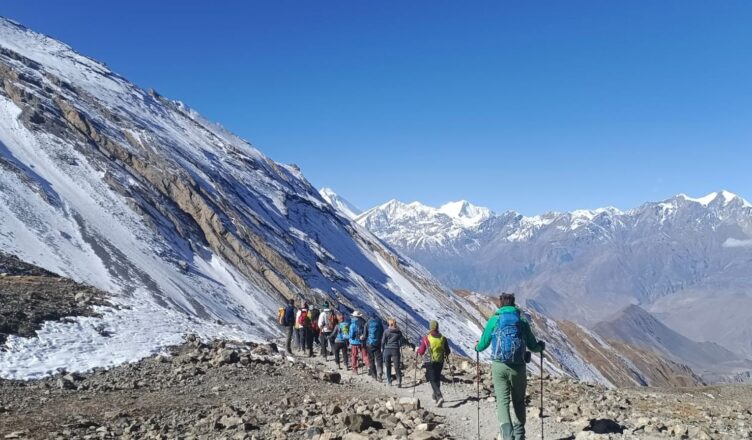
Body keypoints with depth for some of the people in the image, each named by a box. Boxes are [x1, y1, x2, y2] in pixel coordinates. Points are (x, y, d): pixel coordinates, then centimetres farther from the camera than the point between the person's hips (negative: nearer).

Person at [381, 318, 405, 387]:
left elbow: (383, 341, -2)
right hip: (395, 350, 0)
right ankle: (399, 381, -16)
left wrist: (382, 349, 9)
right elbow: (401, 341, 6)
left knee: (388, 367, 14)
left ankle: (389, 381, 19)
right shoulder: (399, 332, 1)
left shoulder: (386, 331, -4)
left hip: (387, 350, 0)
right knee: (397, 367, 1)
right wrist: (400, 350, 18)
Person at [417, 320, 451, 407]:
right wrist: (445, 354, 29)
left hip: (429, 362, -4)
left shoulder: (426, 338, -11)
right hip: (440, 362, 4)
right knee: (437, 379, 21)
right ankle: (435, 396, 35)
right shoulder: (443, 338, 0)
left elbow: (421, 352, -7)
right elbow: (448, 352, 7)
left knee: (433, 380, -4)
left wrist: (418, 349, 15)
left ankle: (439, 397, -22)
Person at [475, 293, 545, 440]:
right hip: (518, 367, 1)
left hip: (499, 366, -1)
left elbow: (482, 345, 8)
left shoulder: (493, 320, 3)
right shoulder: (522, 322, 6)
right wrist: (541, 346, 35)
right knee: (519, 401, 18)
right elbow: (533, 347, 12)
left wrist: (477, 347, 32)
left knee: (502, 401, -2)